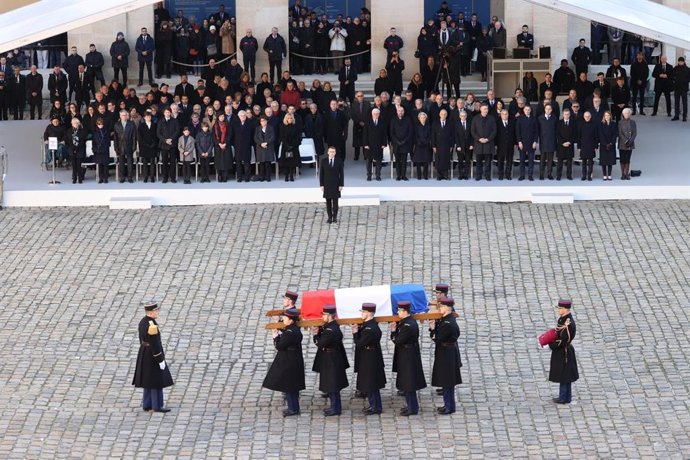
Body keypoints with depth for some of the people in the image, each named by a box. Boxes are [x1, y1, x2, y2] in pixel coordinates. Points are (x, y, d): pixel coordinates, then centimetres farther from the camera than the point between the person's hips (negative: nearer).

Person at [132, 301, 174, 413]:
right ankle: (157, 406, 7)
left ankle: (147, 405, 21)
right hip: (153, 355, -10)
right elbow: (154, 344, -23)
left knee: (148, 380, 16)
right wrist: (161, 360, -17)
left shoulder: (143, 322, 4)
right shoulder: (152, 325, -25)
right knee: (157, 380, 1)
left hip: (144, 353, 10)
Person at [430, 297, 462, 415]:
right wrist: (434, 325, -8)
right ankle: (448, 404, 28)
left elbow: (437, 338, -23)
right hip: (448, 353, 10)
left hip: (447, 355, -10)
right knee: (446, 381, 18)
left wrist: (432, 329, -8)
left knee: (447, 381, 1)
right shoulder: (446, 319, 4)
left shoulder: (448, 323, -26)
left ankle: (450, 407, 10)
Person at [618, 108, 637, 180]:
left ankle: (627, 174, 6)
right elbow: (620, 133, -5)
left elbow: (635, 133, 2)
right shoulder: (620, 123, -1)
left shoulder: (633, 122, 5)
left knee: (627, 160, 3)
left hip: (630, 144, 1)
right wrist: (625, 141, -15)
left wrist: (630, 141, -12)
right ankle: (623, 175, 2)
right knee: (622, 160, -1)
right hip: (622, 144, -1)